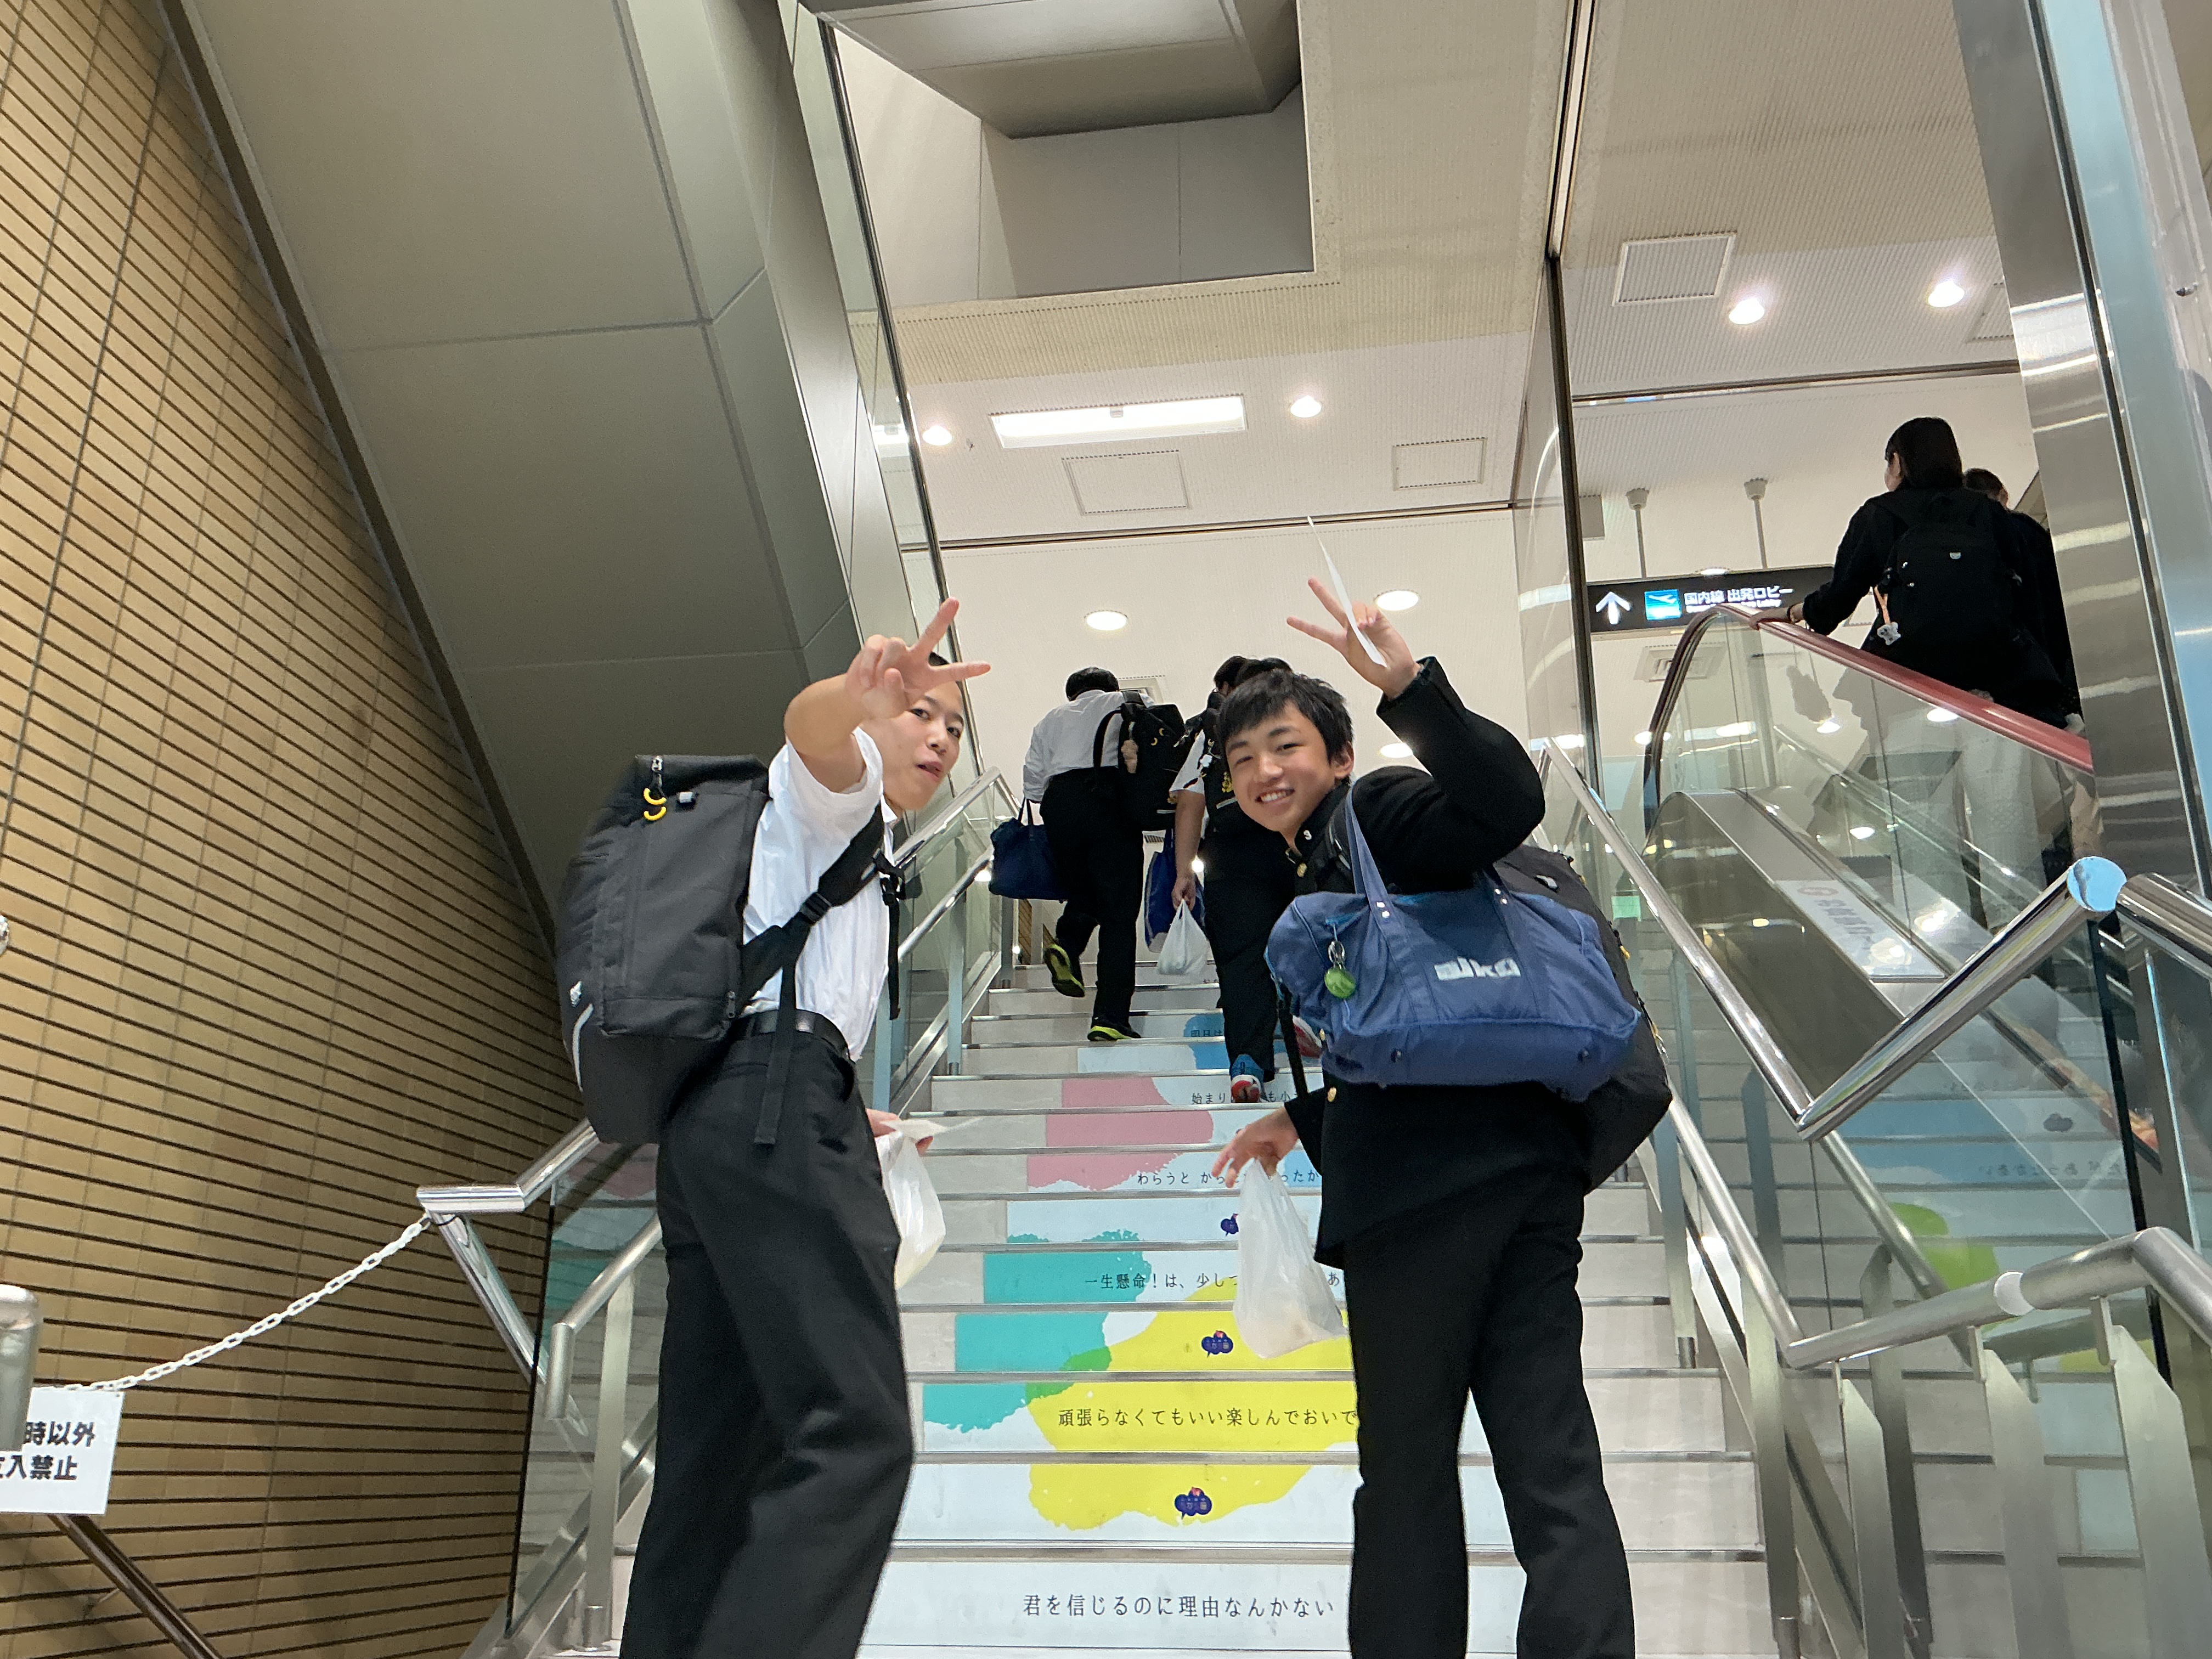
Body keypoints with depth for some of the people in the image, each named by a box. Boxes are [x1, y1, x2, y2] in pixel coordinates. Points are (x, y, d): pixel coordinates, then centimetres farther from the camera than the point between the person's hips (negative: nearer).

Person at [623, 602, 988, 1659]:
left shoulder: (848, 845, 36)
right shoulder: (835, 789, 9)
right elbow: (809, 729, -18)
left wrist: (842, 1117, 43)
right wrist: (856, 691, -40)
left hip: (719, 1114, 10)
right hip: (775, 1105, -10)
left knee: (720, 1447, 3)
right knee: (854, 1427, -22)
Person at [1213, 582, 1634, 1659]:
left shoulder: (1377, 812, 0)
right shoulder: (1318, 876, 26)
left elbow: (1507, 803, -21)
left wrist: (1410, 690, -31)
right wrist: (1304, 1120, 36)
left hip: (1434, 1189, -9)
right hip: (1520, 1171, 9)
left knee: (1407, 1470, 1)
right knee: (1550, 1467, 3)